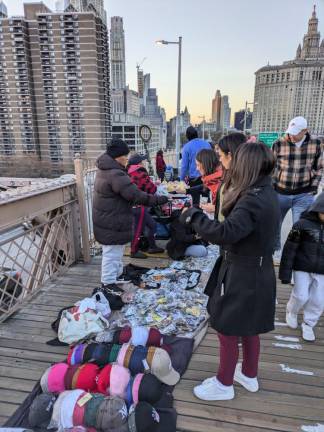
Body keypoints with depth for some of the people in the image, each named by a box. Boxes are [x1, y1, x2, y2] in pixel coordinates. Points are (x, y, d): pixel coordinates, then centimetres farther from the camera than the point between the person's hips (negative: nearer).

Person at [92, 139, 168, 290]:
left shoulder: (106, 169, 8)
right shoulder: (115, 174, -27)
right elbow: (135, 195, -30)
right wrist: (159, 199, -24)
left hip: (109, 219, 11)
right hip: (112, 222, -11)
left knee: (116, 251, 24)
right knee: (112, 253, 3)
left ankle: (117, 275, 40)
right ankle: (108, 283, 17)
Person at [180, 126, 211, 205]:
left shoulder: (187, 147, -6)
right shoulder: (207, 144, 5)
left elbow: (184, 165, -6)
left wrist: (182, 180, 3)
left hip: (194, 179, -3)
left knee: (196, 201, 4)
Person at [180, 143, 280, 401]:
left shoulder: (253, 201, -26)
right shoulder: (266, 194, 5)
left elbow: (226, 233, -37)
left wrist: (193, 216, -26)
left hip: (242, 276, -9)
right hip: (256, 273, 9)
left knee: (228, 330, 10)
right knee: (248, 328, 24)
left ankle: (224, 384, 31)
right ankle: (249, 375, 45)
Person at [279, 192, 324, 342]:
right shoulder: (303, 224, -15)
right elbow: (290, 249, -11)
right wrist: (285, 272, -11)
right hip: (302, 268, -4)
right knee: (301, 296, 2)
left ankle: (308, 324, 28)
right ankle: (291, 311, 34)